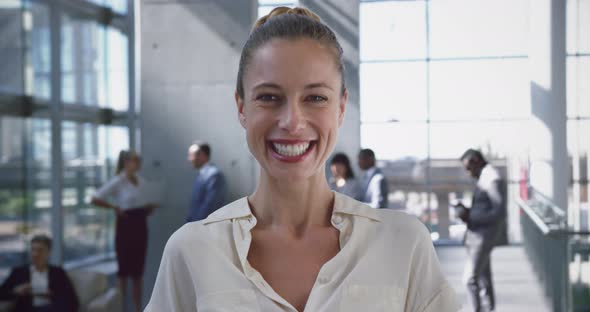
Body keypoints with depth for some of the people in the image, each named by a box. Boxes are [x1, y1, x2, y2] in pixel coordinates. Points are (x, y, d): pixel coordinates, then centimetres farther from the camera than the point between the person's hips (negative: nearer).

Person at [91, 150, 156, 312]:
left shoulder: (141, 181, 10)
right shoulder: (117, 182, -9)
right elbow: (95, 199, -14)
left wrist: (150, 208, -1)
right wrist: (115, 207, -20)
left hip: (141, 225, 6)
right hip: (125, 225, -6)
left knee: (138, 269, 10)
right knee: (124, 268, 0)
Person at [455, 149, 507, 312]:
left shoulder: (492, 179, -15)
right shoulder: (485, 178, 16)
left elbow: (499, 213, -20)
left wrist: (471, 217, -19)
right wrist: (467, 212, 7)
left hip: (485, 236, -10)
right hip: (478, 236, 10)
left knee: (470, 278, -12)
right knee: (483, 279, 12)